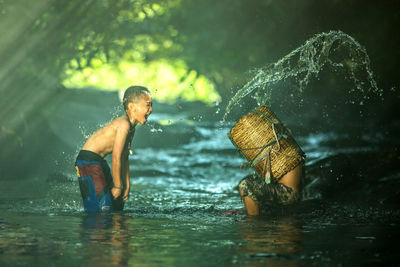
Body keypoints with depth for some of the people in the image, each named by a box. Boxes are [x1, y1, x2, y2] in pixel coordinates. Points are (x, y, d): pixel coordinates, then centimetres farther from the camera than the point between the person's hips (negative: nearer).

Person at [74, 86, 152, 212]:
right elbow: (116, 158, -21)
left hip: (100, 162, 10)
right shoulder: (124, 125, -22)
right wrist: (117, 186, -14)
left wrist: (126, 185, 17)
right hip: (88, 161, -10)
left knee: (118, 206, 13)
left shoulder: (131, 128, 9)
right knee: (103, 208, -15)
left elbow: (124, 159, 17)